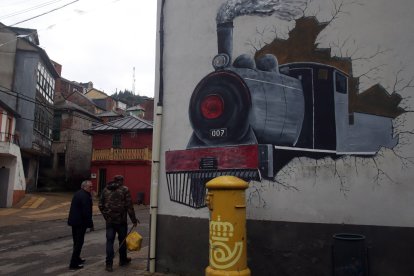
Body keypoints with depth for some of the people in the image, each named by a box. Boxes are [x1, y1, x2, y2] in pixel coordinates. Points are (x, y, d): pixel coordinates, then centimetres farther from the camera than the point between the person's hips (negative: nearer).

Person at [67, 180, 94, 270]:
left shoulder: (77, 194, 12)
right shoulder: (85, 196, -20)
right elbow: (86, 212, -23)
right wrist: (90, 224, -16)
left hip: (73, 221, 10)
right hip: (80, 222, -10)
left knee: (76, 241, 21)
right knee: (79, 242, -2)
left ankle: (77, 258, 34)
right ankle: (74, 263, 2)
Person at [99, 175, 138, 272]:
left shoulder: (105, 190, 6)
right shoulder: (124, 190, -7)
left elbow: (101, 205, 7)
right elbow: (129, 206, -10)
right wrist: (133, 220, -4)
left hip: (109, 220, 3)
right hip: (121, 220, -3)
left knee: (110, 241, 6)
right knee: (122, 240, 13)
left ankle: (109, 264, 3)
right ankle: (123, 260, 28)